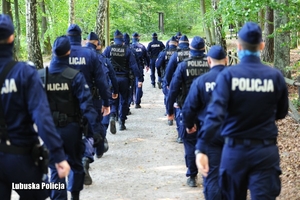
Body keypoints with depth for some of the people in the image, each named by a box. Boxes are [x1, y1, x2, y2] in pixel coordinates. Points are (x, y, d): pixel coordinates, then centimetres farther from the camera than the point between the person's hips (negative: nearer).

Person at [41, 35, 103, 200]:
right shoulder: (75, 76, -14)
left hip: (49, 129, 1)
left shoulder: (39, 76, -6)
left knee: (56, 168, 7)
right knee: (75, 163, 21)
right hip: (71, 128, -1)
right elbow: (86, 104, -19)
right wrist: (96, 130, -18)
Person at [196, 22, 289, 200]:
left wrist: (202, 149, -25)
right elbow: (281, 113, 8)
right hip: (266, 151, 0)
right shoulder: (275, 76, -6)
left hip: (235, 149, 0)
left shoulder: (228, 75, -11)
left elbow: (215, 113, -22)